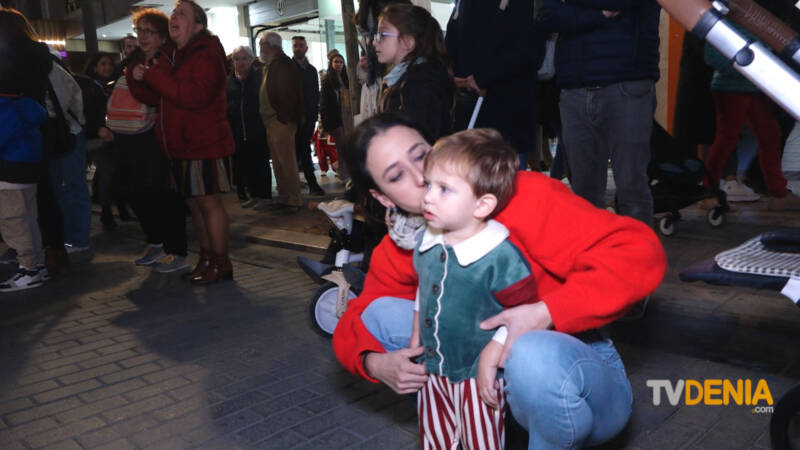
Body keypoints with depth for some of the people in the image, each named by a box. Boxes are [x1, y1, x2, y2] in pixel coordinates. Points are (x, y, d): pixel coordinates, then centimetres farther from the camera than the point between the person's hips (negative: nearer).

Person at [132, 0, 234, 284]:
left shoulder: (206, 54, -10)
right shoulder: (170, 55, 16)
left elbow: (196, 95, -26)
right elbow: (155, 96, 23)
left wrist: (155, 76, -22)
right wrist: (142, 76, 2)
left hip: (203, 142, -8)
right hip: (180, 143, 9)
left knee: (208, 202, -6)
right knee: (193, 202, 12)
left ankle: (221, 263, 2)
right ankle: (206, 258, 23)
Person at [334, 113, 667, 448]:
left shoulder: (519, 196, -21)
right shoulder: (396, 252, -4)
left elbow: (641, 253, -26)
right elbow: (353, 324, 7)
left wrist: (546, 313, -34)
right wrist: (376, 364, -15)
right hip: (489, 371, 5)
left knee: (533, 353, -38)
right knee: (380, 314, -7)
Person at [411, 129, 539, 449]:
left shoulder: (502, 256, -26)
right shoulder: (426, 242, -4)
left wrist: (490, 358, -21)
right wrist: (417, 334, 14)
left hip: (477, 376, -6)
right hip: (433, 371, 6)